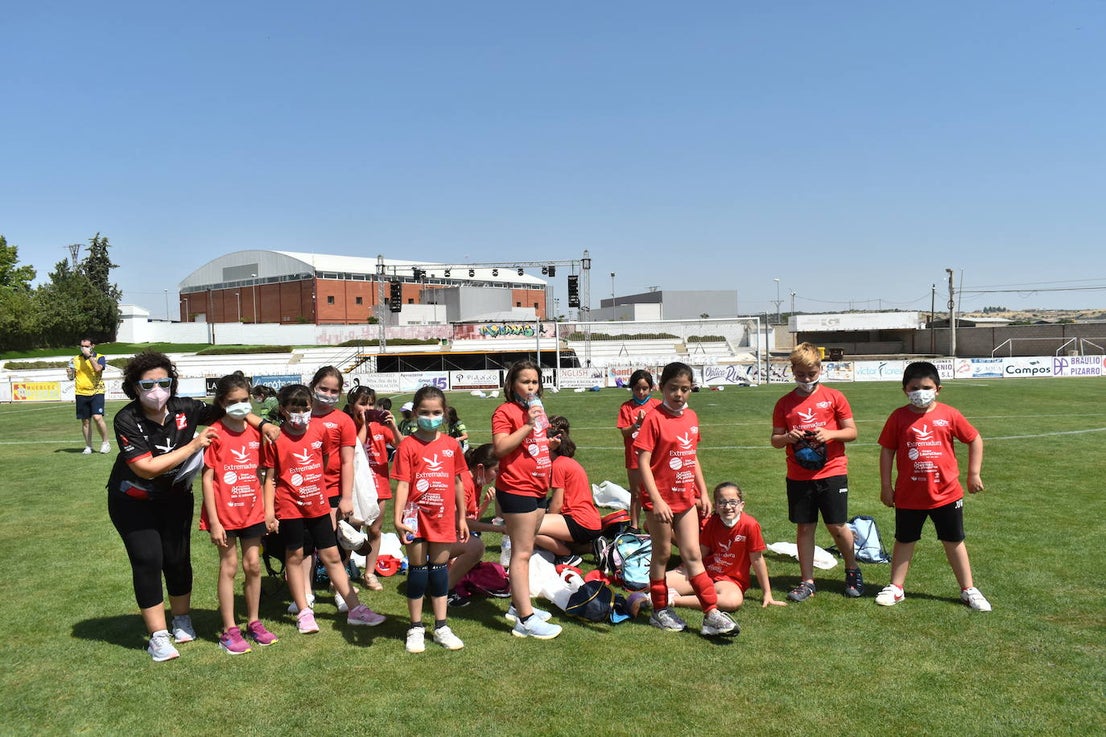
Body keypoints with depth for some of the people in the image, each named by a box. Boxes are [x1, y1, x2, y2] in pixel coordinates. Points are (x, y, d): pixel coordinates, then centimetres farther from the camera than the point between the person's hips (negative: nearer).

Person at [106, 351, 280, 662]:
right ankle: (158, 636, 4)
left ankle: (182, 619, 31)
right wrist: (193, 445, -28)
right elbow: (147, 468, -29)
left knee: (178, 558, 7)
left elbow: (227, 410, 0)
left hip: (175, 497, 3)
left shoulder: (184, 409, -15)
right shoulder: (127, 421, -24)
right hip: (134, 501, -3)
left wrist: (262, 425, -14)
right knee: (148, 560, -8)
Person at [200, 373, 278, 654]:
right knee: (229, 566, 3)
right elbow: (206, 478, -12)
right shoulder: (215, 434, -11)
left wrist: (266, 508, 6)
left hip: (252, 510, 4)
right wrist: (213, 520, -14)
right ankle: (229, 630, 14)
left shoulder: (255, 432, 3)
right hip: (225, 512, -4)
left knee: (253, 565, 10)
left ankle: (253, 622, 25)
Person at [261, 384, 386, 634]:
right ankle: (303, 613, 19)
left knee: (332, 556, 8)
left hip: (318, 504, 3)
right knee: (295, 557, 8)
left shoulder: (319, 430, 0)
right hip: (290, 507, -3)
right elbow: (270, 478, -6)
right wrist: (269, 512, -10)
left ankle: (355, 609, 13)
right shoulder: (275, 439, -10)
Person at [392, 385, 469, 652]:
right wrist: (398, 518, -21)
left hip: (444, 517, 3)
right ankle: (416, 628, 19)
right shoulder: (408, 445, -8)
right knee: (418, 569, 7)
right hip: (417, 516, -3)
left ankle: (441, 627, 21)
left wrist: (461, 517, 13)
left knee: (440, 569, 12)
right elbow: (402, 483, -12)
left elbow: (458, 482, 10)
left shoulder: (451, 444, 3)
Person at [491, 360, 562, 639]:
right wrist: (528, 425, -25)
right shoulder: (505, 411, -11)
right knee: (522, 552, -8)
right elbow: (500, 447, -23)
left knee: (525, 550, 15)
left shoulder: (537, 409, 16)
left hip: (538, 488, 9)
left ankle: (517, 605, 25)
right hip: (516, 489, -9)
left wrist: (551, 442, 11)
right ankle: (525, 619, -6)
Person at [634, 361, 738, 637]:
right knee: (662, 554, 8)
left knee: (693, 555, 7)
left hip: (686, 497, 5)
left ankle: (712, 614, 8)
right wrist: (656, 501, -22)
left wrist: (703, 493, 12)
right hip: (661, 499, -5)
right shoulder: (654, 419, -14)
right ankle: (660, 611, 22)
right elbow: (643, 462, -17)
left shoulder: (691, 417, 6)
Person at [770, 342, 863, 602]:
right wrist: (787, 438, -14)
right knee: (804, 528, 7)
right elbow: (775, 439, 8)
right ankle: (807, 581, 17)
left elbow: (852, 432, 2)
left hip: (832, 473, -2)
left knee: (837, 526, 3)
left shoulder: (834, 397, 0)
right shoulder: (785, 403, 4)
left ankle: (853, 570, 28)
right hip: (798, 476, 2)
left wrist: (830, 433, -17)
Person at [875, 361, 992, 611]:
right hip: (908, 496, 0)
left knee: (954, 542, 13)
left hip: (946, 493, 0)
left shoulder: (948, 415, -5)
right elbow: (887, 450, -1)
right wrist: (886, 485, -2)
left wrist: (974, 474, 4)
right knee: (904, 541, 13)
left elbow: (975, 440, 5)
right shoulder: (899, 417, -6)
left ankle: (969, 590, 25)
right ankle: (895, 588, 25)